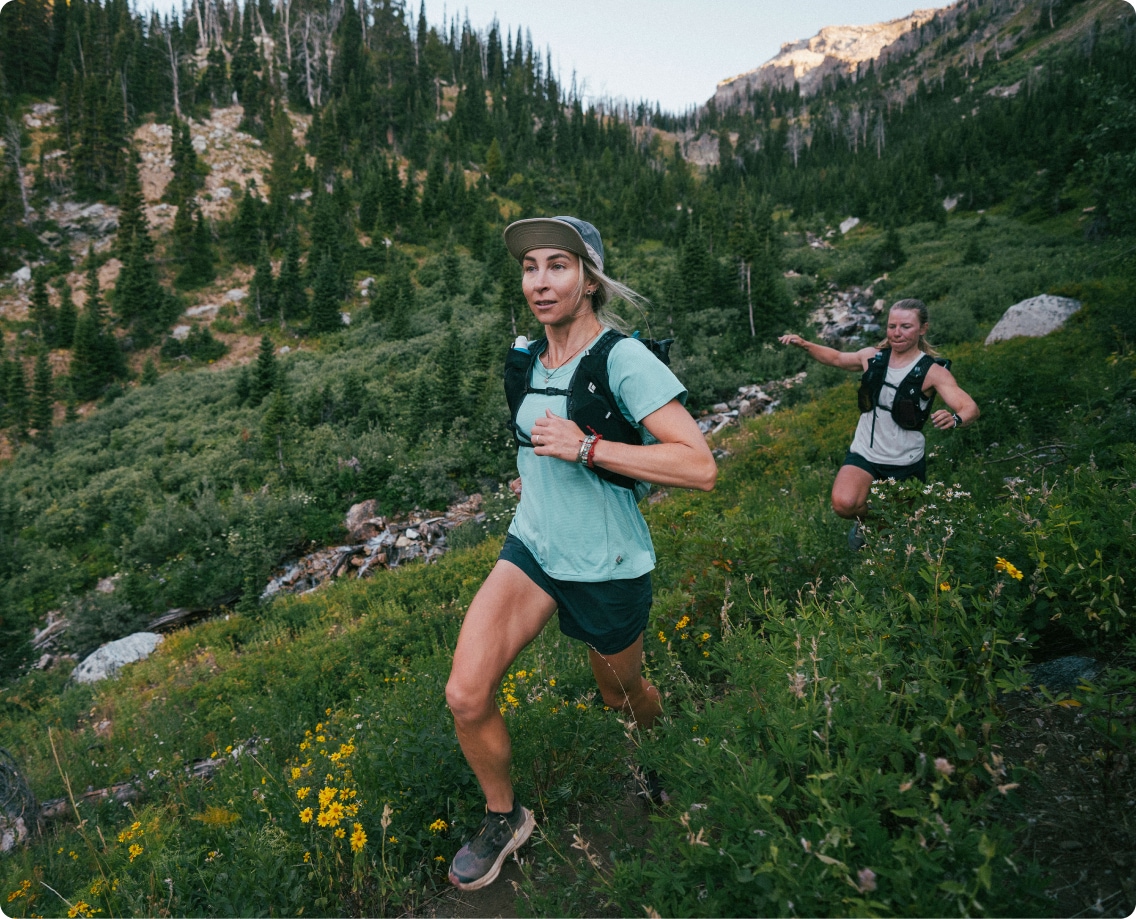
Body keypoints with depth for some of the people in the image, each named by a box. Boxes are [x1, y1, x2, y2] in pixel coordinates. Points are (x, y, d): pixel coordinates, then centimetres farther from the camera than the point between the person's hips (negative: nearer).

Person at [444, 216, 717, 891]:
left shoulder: (624, 359, -19)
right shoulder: (529, 359, 2)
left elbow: (702, 467, -28)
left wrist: (586, 449, -30)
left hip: (607, 568, -4)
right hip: (532, 548, 5)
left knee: (623, 691, 20)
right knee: (466, 697, -11)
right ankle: (505, 817, 18)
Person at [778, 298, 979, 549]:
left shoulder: (932, 371, -13)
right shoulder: (873, 357, -2)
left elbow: (970, 408, -24)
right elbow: (837, 358, 18)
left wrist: (955, 419, -47)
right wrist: (804, 345, 3)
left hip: (906, 462, -1)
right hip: (864, 454, 2)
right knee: (844, 504, -26)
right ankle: (866, 519, 10)